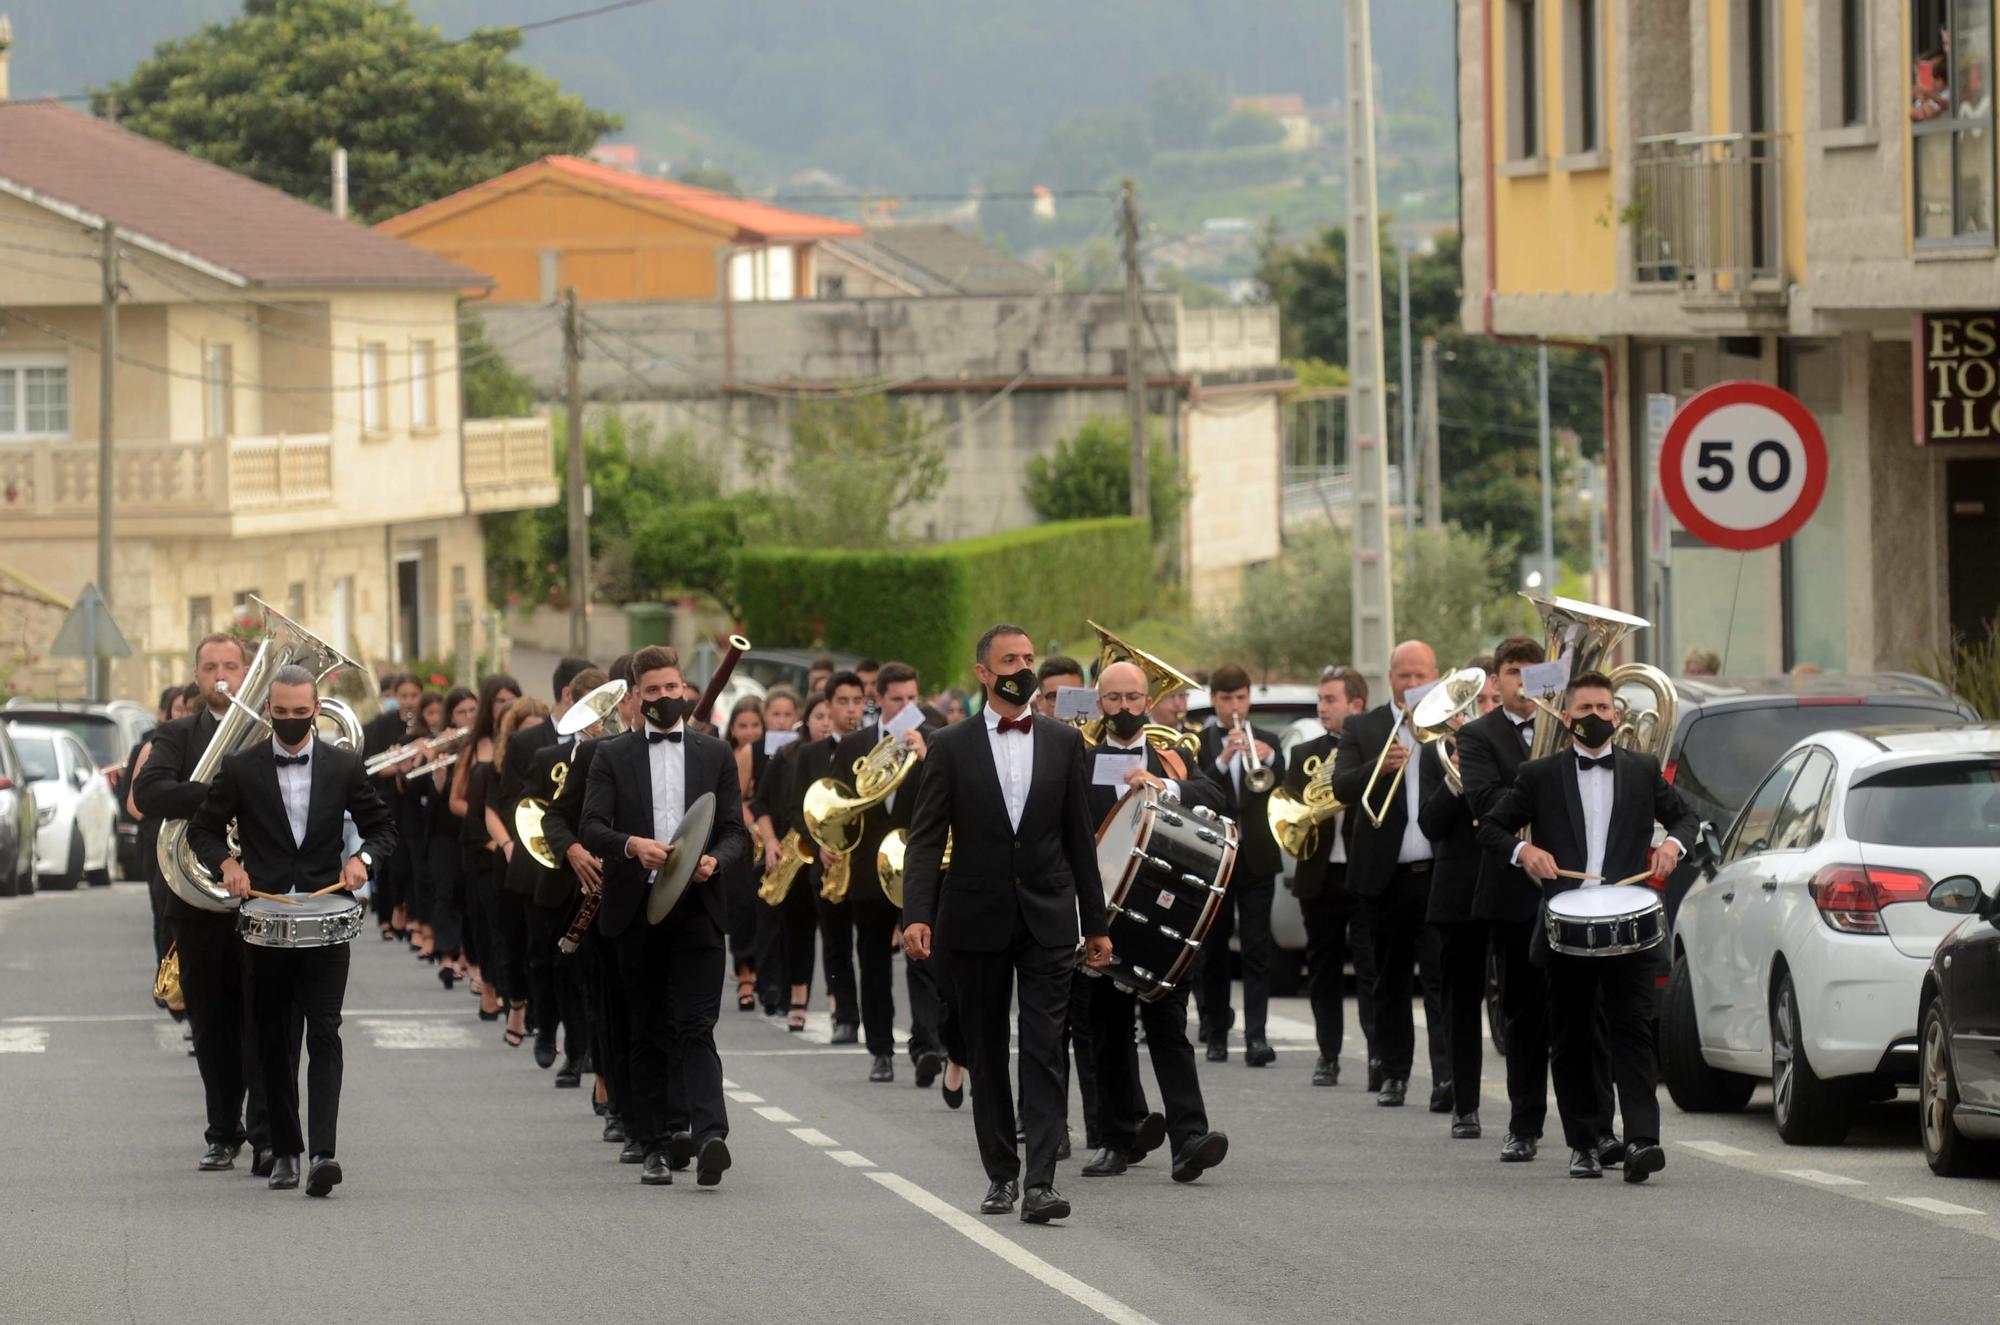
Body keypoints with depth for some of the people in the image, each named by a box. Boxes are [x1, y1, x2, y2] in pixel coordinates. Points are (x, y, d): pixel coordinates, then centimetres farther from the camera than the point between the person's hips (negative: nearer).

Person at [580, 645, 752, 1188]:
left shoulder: (715, 755, 11)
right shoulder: (613, 756, 9)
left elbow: (736, 832, 9)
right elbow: (590, 828, -2)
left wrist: (715, 860, -13)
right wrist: (631, 845, -22)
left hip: (696, 906, -1)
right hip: (637, 911, 1)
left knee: (696, 1026, -13)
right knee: (649, 1034, 6)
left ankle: (709, 1133, -25)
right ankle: (655, 1146, 10)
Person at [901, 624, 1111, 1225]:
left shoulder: (1063, 743, 7)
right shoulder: (952, 747, 1)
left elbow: (1079, 837, 10)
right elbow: (926, 838, -3)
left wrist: (1095, 923, 9)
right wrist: (917, 915, -16)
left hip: (1048, 920, 0)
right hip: (976, 921, 0)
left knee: (1044, 1050, -9)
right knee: (986, 1053, 7)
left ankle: (1041, 1180, -15)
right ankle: (1002, 1174, 17)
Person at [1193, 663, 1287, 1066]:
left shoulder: (1266, 741, 9)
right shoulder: (1198, 743, 4)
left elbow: (1280, 788, -5)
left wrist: (1269, 759, -25)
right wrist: (1222, 760, -24)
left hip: (1256, 858, 0)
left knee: (1257, 949, -8)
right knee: (1213, 951, 5)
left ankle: (1256, 1036, -14)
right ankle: (1216, 1034, 13)